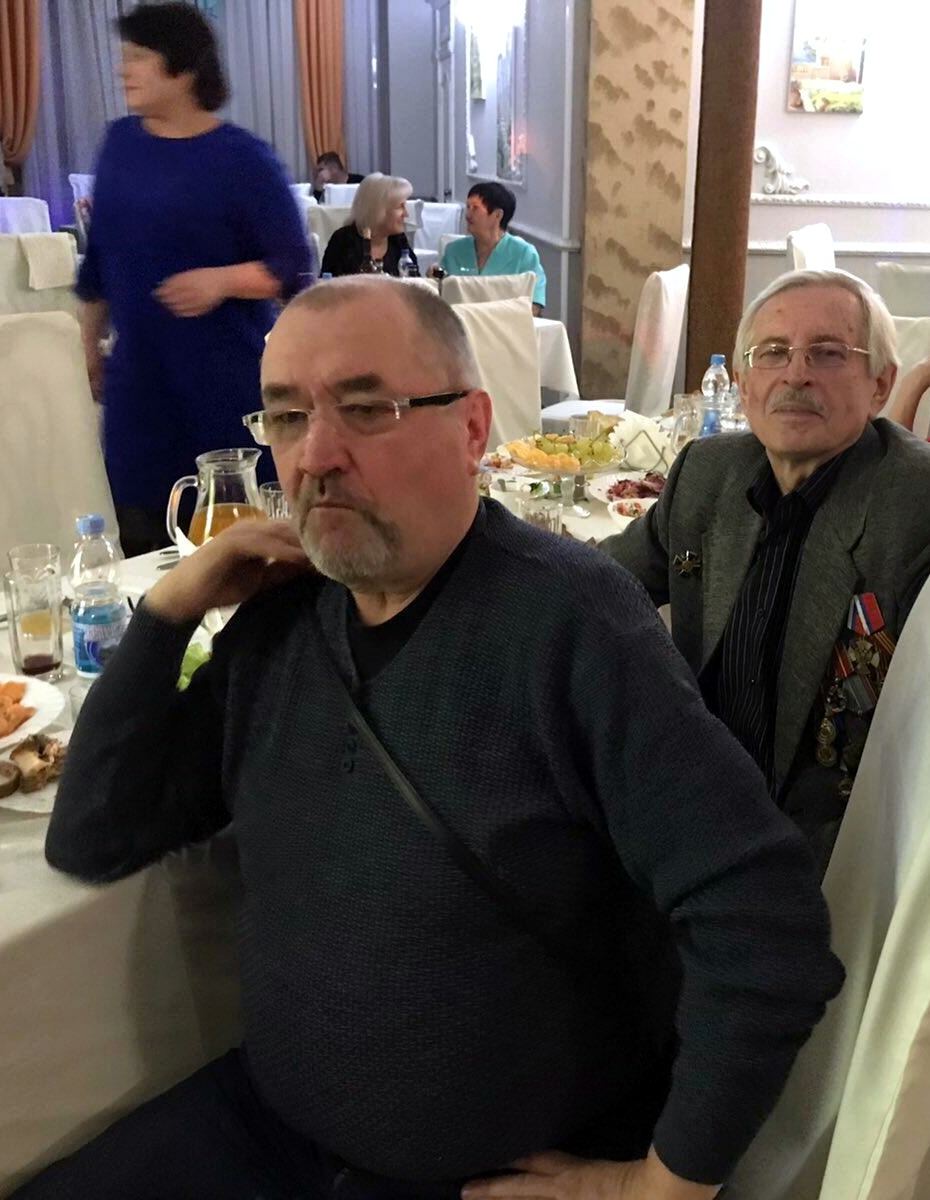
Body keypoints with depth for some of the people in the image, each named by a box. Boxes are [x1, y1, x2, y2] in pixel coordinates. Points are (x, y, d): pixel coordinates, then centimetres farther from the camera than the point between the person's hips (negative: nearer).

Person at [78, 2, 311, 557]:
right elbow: (101, 254, 16)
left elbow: (294, 268, -9)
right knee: (140, 535, 4)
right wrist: (89, 339, 19)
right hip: (137, 374, 5)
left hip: (228, 377, -4)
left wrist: (221, 281, -24)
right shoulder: (121, 141, 7)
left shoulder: (242, 158, -9)